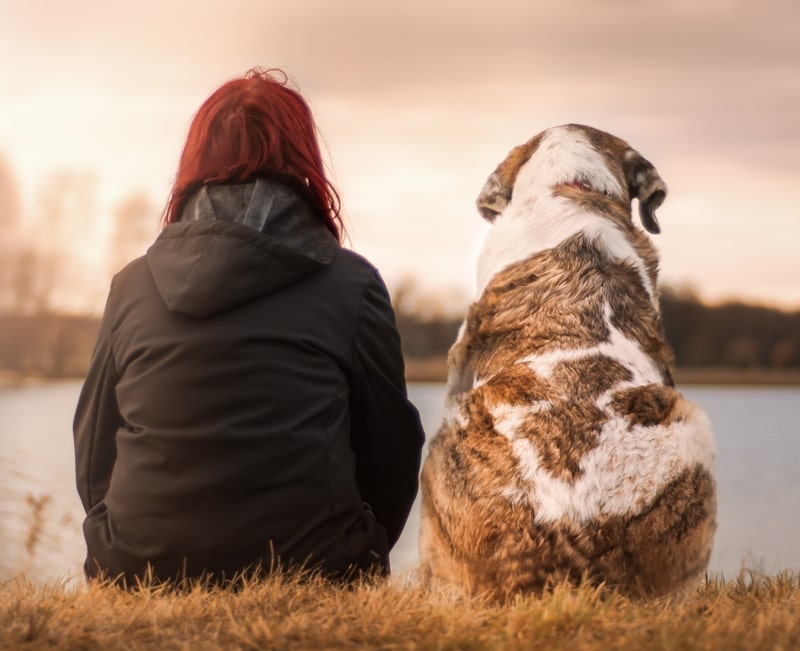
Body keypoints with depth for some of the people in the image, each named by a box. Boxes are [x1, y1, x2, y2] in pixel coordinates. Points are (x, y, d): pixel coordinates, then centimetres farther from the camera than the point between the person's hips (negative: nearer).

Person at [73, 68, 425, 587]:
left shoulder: (131, 286, 7)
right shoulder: (351, 284, 0)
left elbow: (93, 457, 12)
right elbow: (390, 452, 5)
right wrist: (356, 563, 22)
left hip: (140, 575, 4)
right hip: (310, 573, -3)